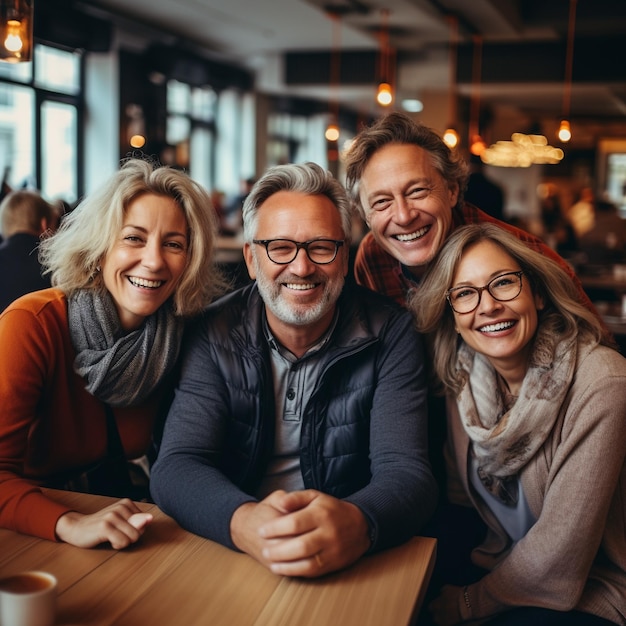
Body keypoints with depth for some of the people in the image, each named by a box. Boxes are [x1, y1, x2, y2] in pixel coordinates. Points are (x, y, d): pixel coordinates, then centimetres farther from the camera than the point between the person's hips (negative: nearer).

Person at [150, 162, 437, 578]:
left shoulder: (389, 333, -5)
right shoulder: (215, 336, -3)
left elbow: (406, 471, -13)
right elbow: (176, 466, -11)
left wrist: (359, 524, -37)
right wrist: (244, 521, -34)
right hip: (230, 553, 2)